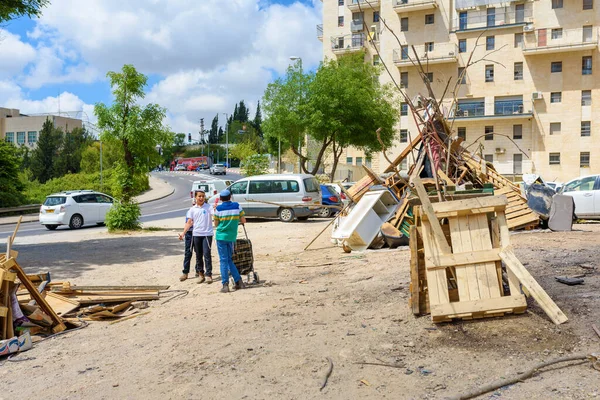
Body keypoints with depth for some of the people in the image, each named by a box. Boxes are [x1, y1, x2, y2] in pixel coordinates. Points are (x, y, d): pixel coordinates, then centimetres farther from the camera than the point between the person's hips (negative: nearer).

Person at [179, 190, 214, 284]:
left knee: (207, 254, -6)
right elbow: (189, 222, 9)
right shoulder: (192, 209, 8)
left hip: (207, 234, -4)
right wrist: (183, 233, 2)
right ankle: (201, 274, 20)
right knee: (198, 255, 10)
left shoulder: (208, 207, -2)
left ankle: (208, 275, 0)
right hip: (196, 234, 4)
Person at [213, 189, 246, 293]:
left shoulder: (218, 208, -5)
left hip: (221, 236, -3)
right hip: (232, 237, 3)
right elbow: (243, 221, 3)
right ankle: (238, 281, 11)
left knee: (223, 261, 2)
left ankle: (225, 285, -2)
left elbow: (216, 224, 2)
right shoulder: (237, 206, 1)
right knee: (229, 260, 16)